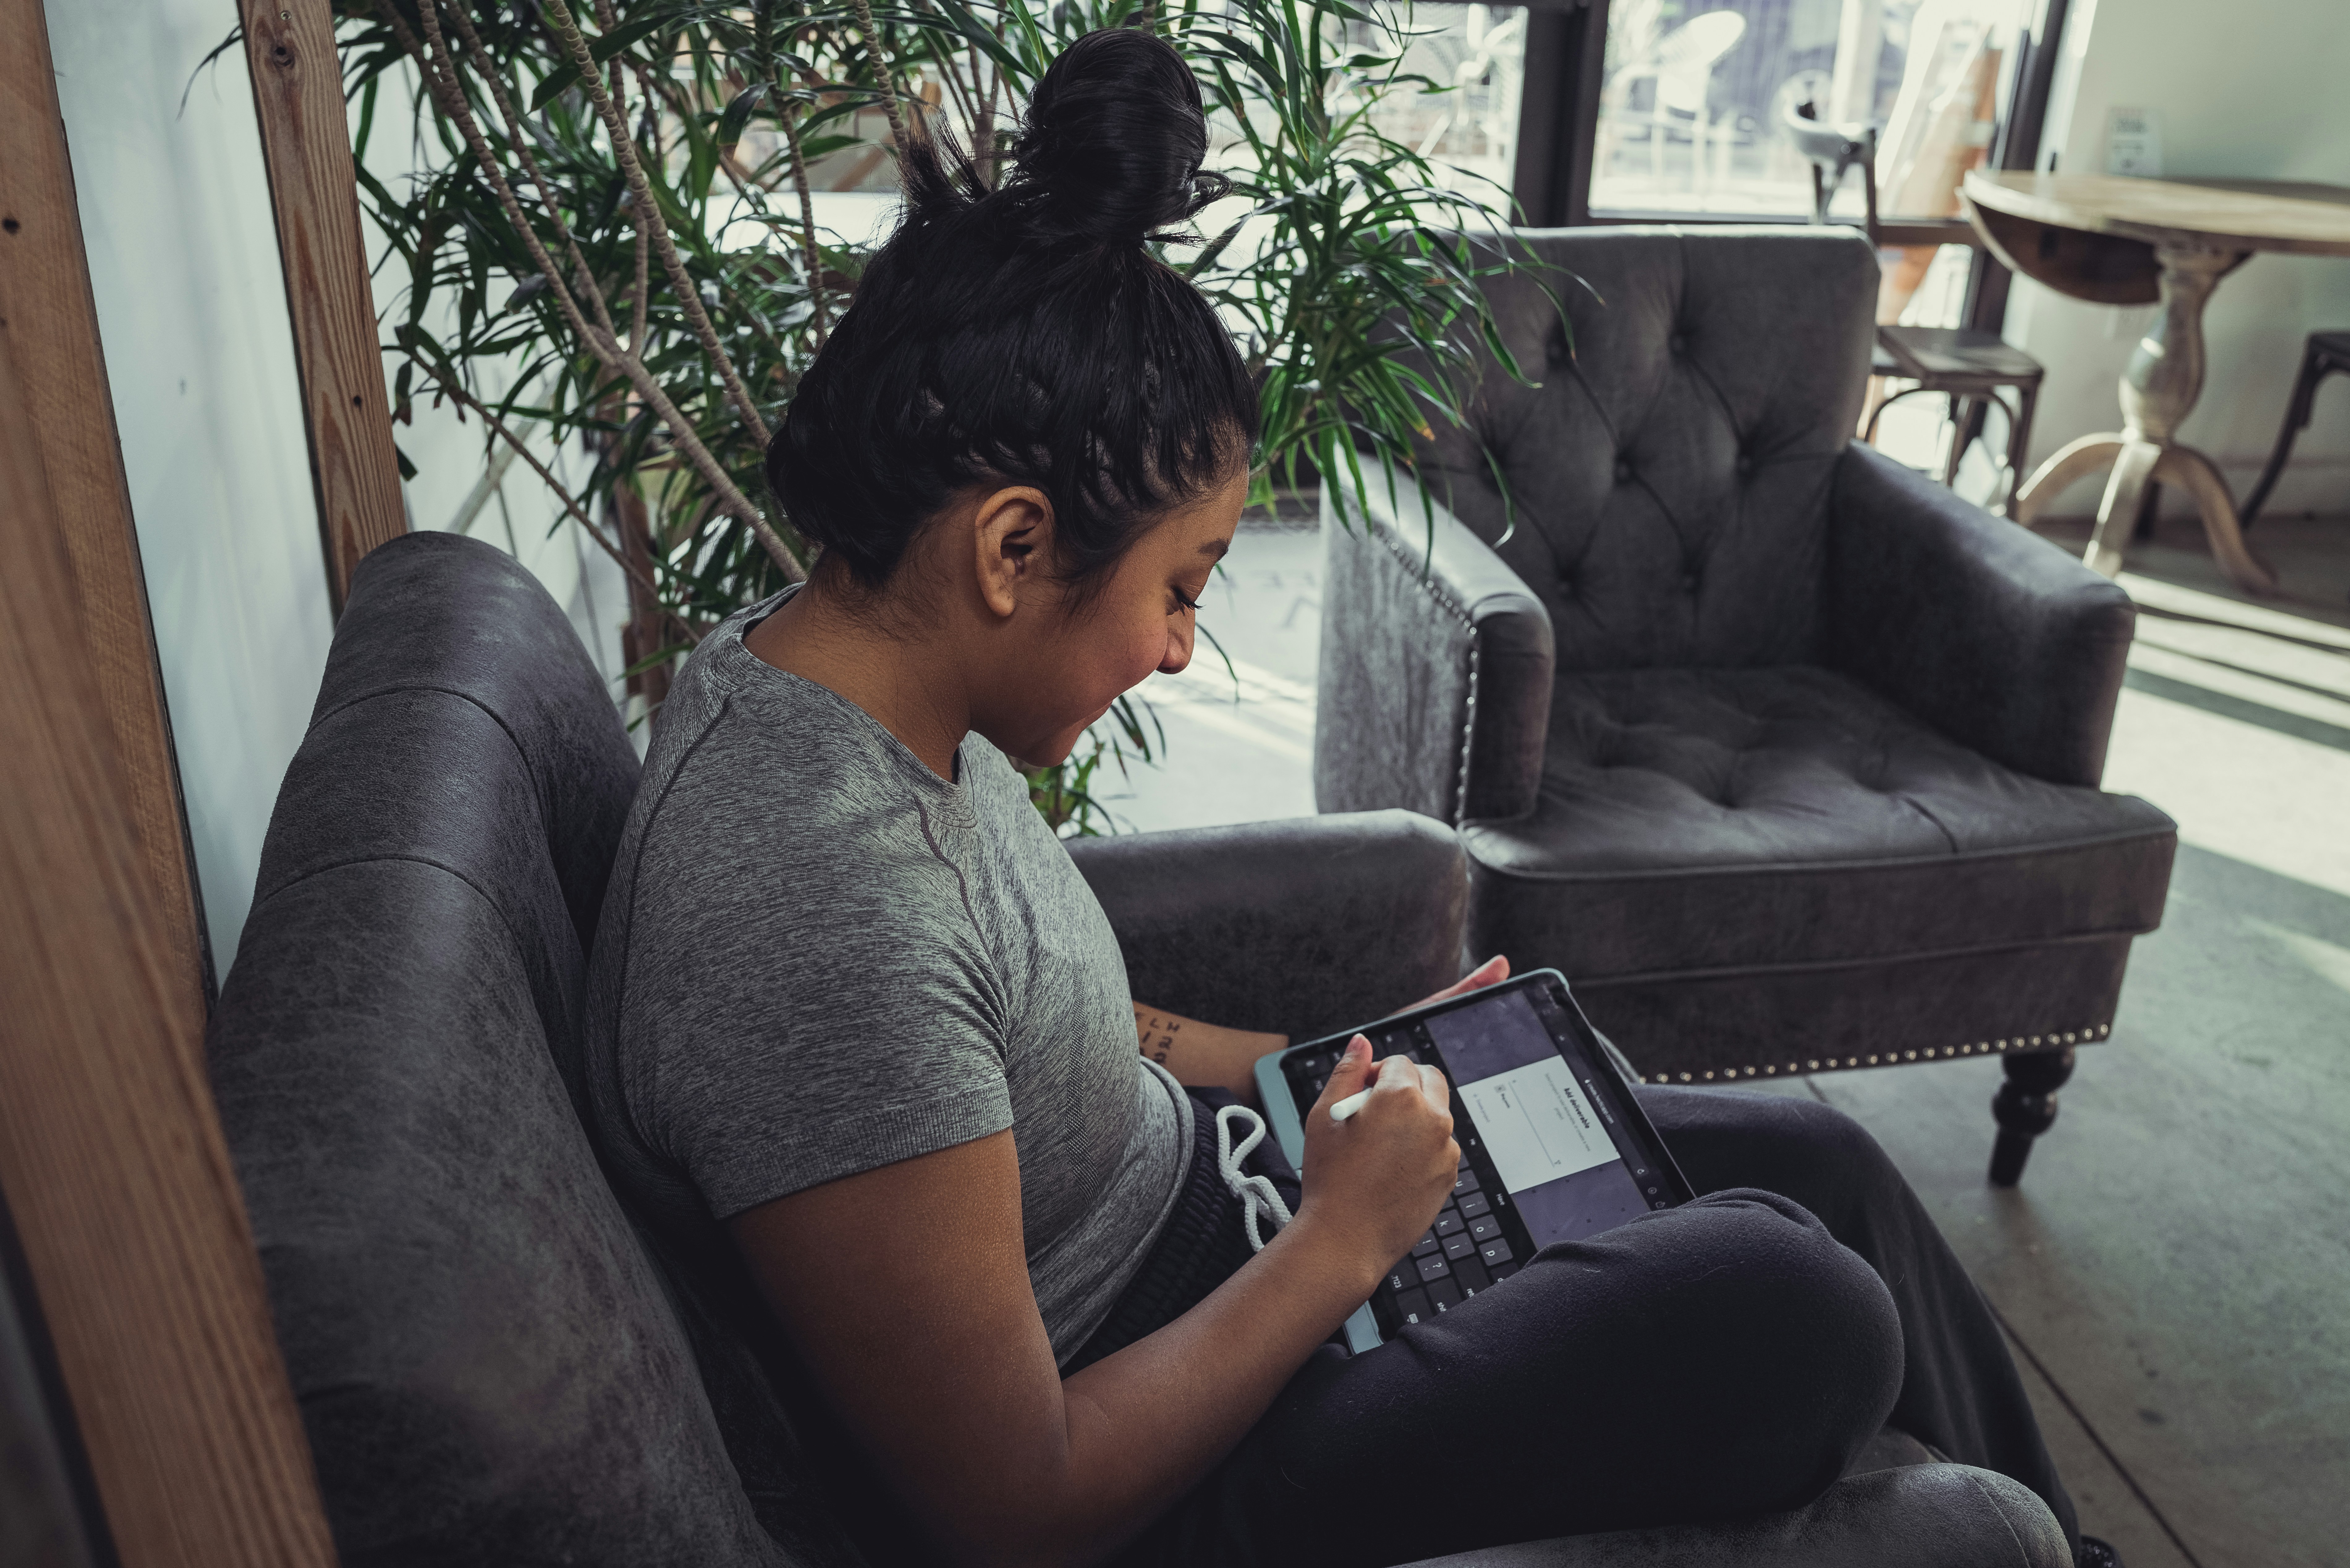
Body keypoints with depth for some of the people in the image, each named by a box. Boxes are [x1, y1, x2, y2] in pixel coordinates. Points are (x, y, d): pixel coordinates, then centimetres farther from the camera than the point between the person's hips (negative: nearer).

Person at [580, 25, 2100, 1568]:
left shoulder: (858, 670, -5)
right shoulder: (818, 919, -34)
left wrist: (1337, 1071, 4)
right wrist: (1344, 1239, -18)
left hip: (1184, 1191, 9)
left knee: (1817, 1160, 6)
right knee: (1799, 1307, -16)